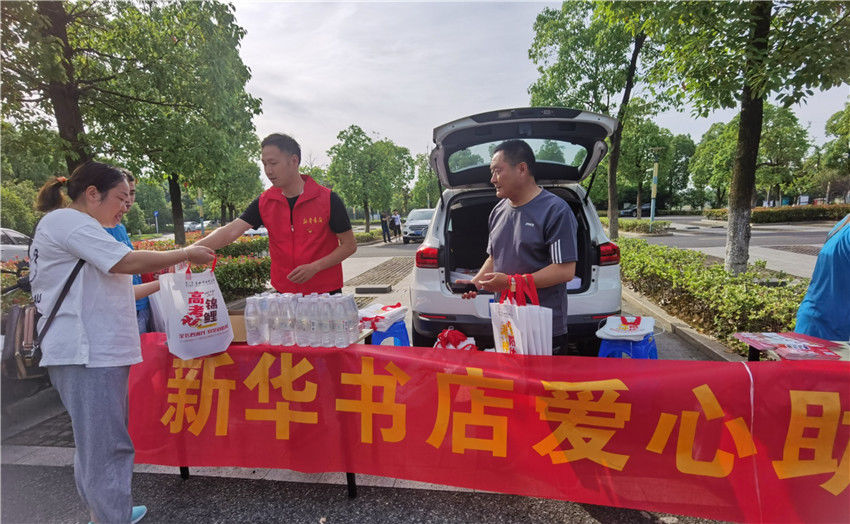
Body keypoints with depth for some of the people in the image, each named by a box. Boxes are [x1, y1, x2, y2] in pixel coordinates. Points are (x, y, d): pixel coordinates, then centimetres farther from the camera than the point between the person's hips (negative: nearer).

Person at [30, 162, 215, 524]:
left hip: (97, 353, 11)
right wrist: (186, 254, -12)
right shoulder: (66, 220, -10)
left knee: (95, 442, 18)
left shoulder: (77, 228, 23)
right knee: (107, 447, -6)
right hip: (87, 354, -11)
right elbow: (126, 262, -21)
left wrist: (162, 283, 16)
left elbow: (105, 290, 22)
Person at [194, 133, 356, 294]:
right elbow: (231, 231, -8)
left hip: (325, 293, -3)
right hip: (283, 293, 3)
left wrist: (314, 267, -18)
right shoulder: (264, 202, 1)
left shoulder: (328, 199, -11)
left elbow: (349, 245, -8)